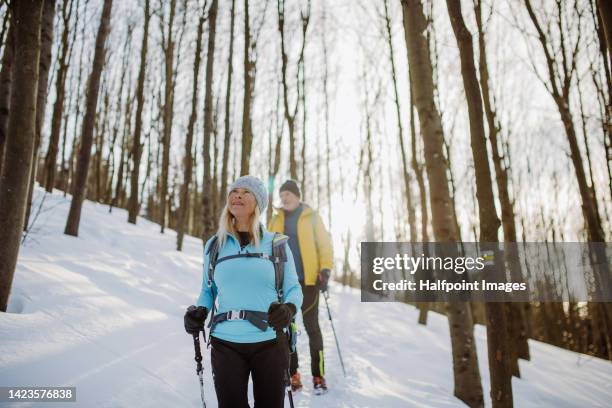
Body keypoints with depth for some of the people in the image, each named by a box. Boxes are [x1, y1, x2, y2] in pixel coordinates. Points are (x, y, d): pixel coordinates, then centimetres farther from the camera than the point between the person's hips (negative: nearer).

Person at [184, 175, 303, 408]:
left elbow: (293, 289, 3)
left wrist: (288, 309, -18)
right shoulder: (214, 245, 8)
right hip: (226, 344, 1)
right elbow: (208, 290, 16)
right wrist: (199, 311, -4)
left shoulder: (276, 244, 2)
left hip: (269, 343, -1)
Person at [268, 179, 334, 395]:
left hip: (308, 280, -3)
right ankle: (293, 376, 16)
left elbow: (324, 244, 0)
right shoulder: (276, 220, 12)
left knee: (311, 327, 0)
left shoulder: (311, 217, 3)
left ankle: (318, 376, 9)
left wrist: (325, 270, -12)